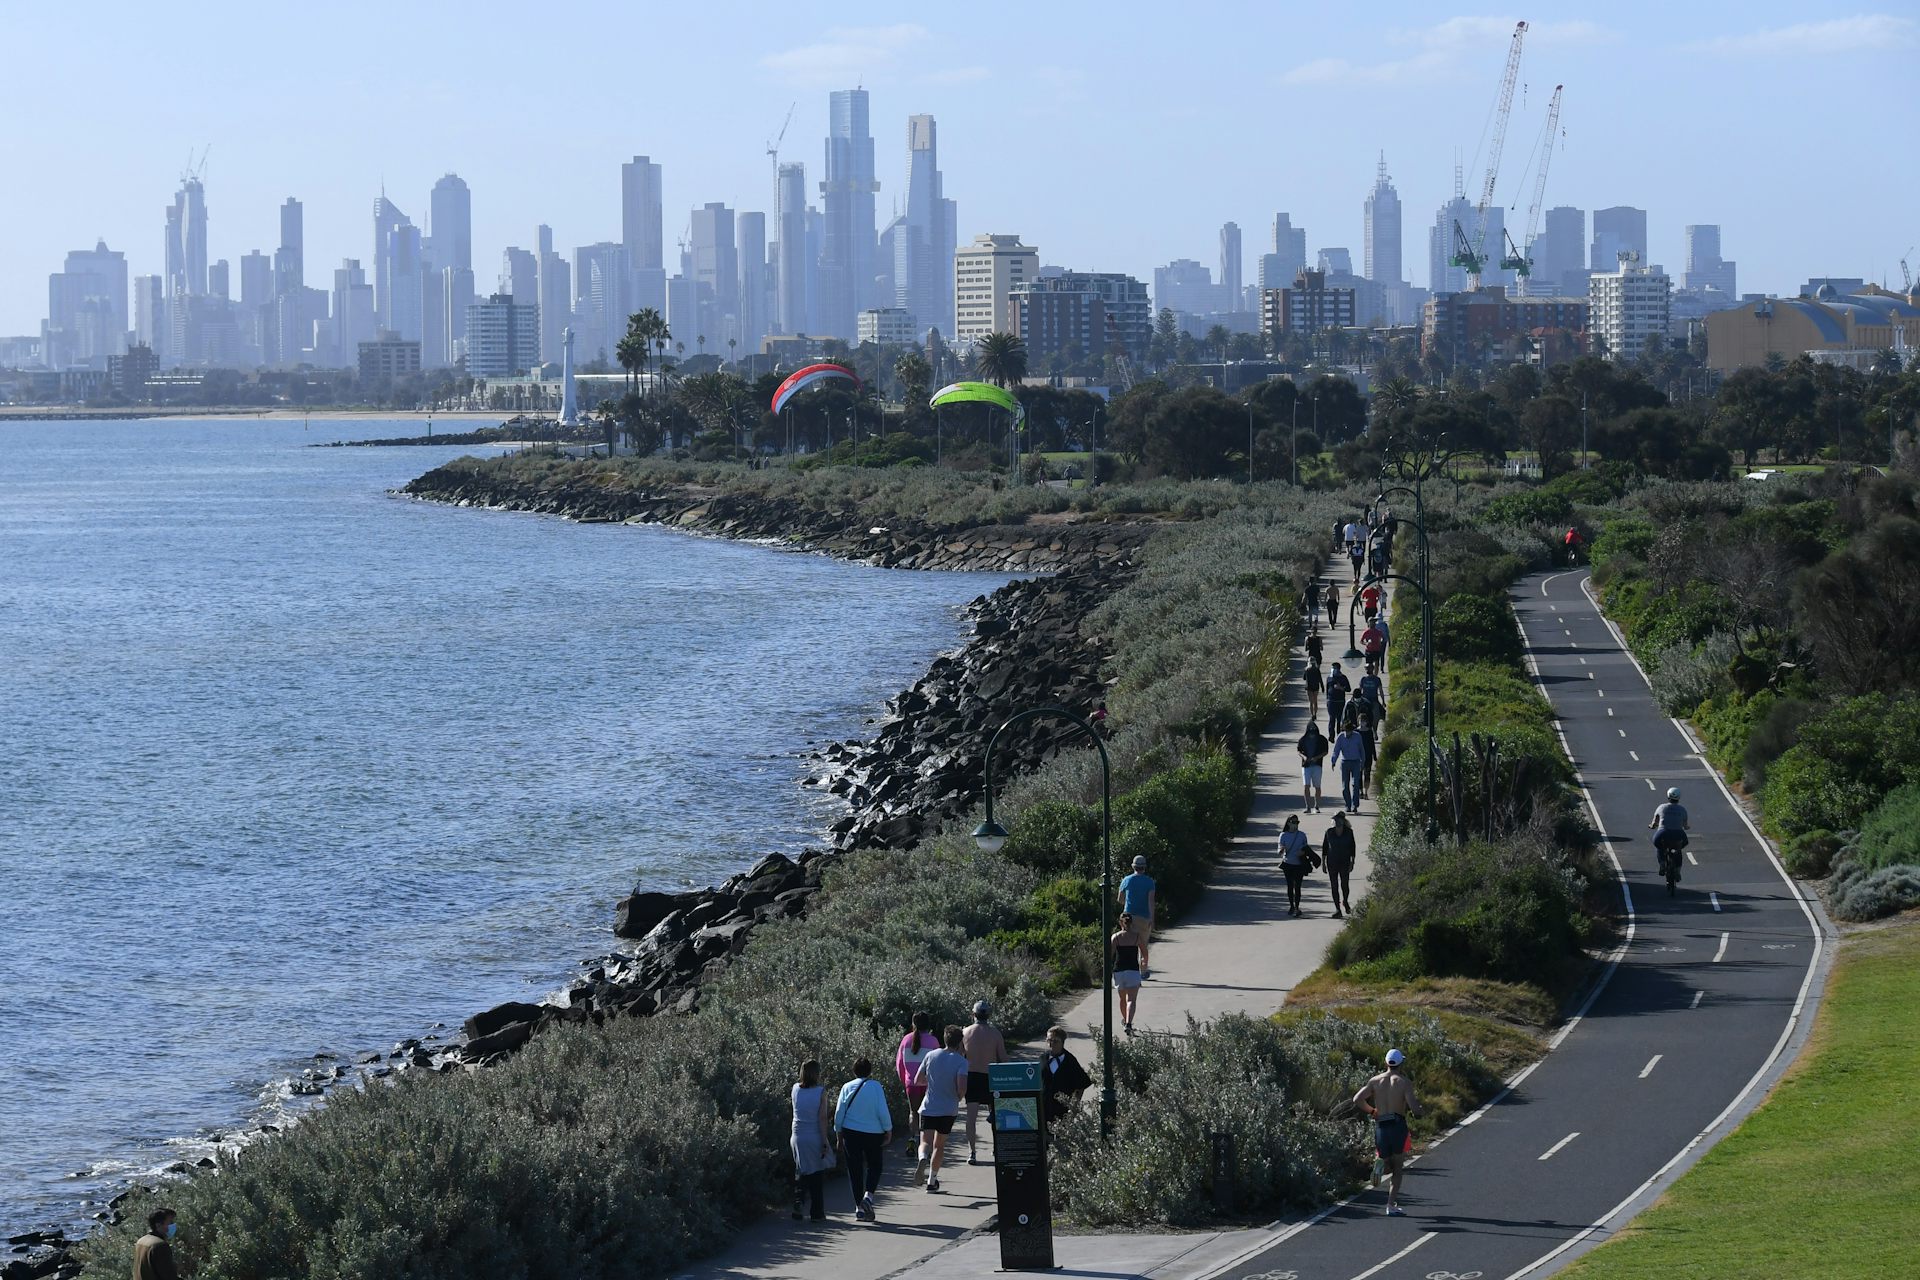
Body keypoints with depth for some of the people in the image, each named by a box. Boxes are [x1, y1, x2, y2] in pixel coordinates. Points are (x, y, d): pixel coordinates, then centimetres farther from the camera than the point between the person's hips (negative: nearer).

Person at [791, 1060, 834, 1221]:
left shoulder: (795, 1089, -1)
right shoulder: (821, 1092, -11)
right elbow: (822, 1118, -13)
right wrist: (825, 1142, -10)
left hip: (798, 1137, 2)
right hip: (815, 1138, -2)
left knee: (800, 1173, 14)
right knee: (817, 1175, 10)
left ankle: (798, 1202, -9)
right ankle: (817, 1212, 13)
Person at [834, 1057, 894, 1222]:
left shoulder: (847, 1087, 0)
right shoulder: (876, 1087, -7)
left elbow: (839, 1113, 2)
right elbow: (883, 1111, -10)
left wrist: (839, 1134, 12)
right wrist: (889, 1130, 1)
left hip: (850, 1133, 2)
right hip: (874, 1133, -2)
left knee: (855, 1169, 9)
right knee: (874, 1166, 15)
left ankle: (859, 1206, 10)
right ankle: (868, 1195, -8)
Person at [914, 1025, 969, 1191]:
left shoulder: (931, 1056, 2)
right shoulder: (961, 1061, -8)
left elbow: (917, 1080, 7)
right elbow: (961, 1088, -19)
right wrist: (958, 1098, 4)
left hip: (928, 1108, 1)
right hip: (948, 1109, -1)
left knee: (926, 1142, 1)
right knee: (939, 1145, 15)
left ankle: (923, 1158, -34)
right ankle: (932, 1181, 18)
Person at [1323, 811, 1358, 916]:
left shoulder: (1348, 832, -2)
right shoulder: (1329, 832, 1)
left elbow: (1353, 847, 2)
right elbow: (1324, 847, 7)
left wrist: (1352, 862, -3)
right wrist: (1323, 863, 6)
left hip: (1345, 862, -1)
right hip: (1332, 862, 1)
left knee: (1345, 884, -4)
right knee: (1334, 886, 1)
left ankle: (1345, 902, 27)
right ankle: (1337, 909, 7)